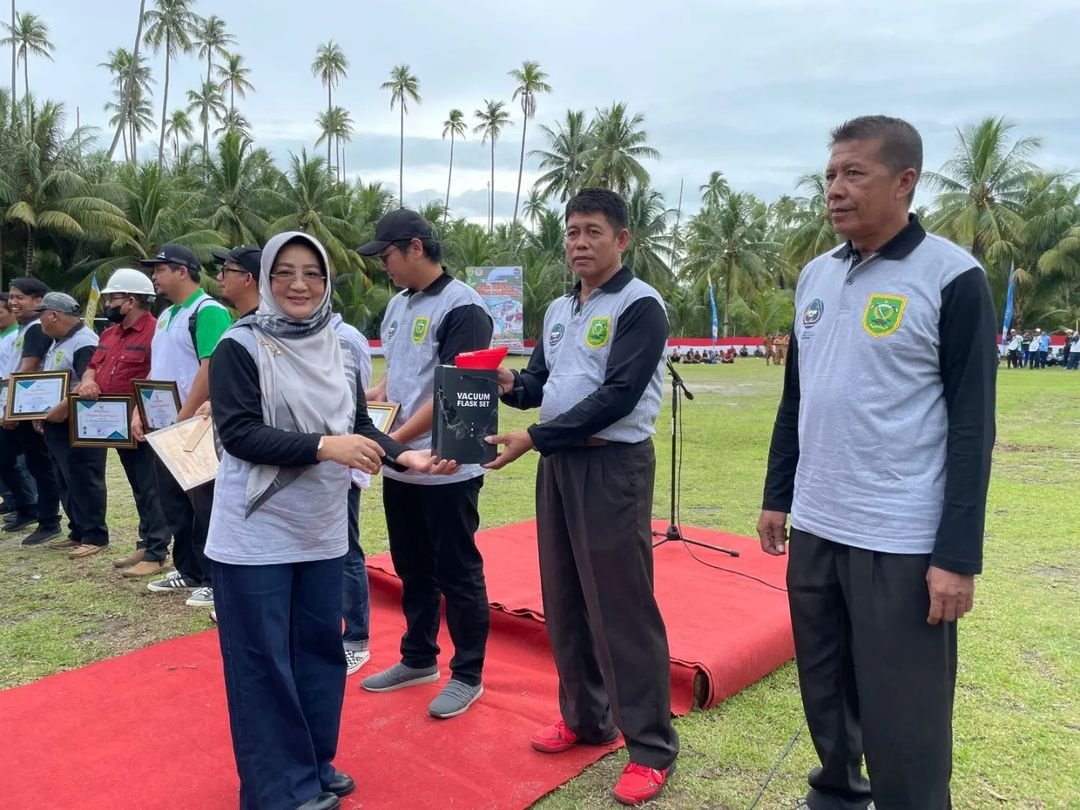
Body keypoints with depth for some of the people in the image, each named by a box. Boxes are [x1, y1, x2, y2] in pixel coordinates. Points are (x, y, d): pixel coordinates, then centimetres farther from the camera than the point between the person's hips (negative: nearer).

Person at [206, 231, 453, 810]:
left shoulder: (336, 350, 7)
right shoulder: (240, 346, -10)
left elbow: (359, 427, 8)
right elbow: (237, 432, -18)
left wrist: (404, 455, -8)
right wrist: (322, 445, -27)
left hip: (322, 529, 6)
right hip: (257, 532, -6)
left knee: (320, 648, 15)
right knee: (264, 660, 5)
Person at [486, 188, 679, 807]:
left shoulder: (640, 306, -10)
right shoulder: (558, 310, 15)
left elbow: (617, 397, -19)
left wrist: (532, 438, -20)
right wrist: (513, 386, -7)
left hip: (614, 465, -8)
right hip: (558, 463, 8)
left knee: (623, 608, -3)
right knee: (565, 601, 14)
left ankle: (652, 747, 12)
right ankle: (585, 719, 32)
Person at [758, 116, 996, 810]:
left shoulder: (953, 278, -10)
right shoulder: (816, 276, 9)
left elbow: (973, 425, -12)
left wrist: (958, 555, -14)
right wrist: (777, 496, 14)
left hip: (903, 543, -6)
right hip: (815, 530, 6)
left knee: (903, 726, 5)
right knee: (825, 696, 19)